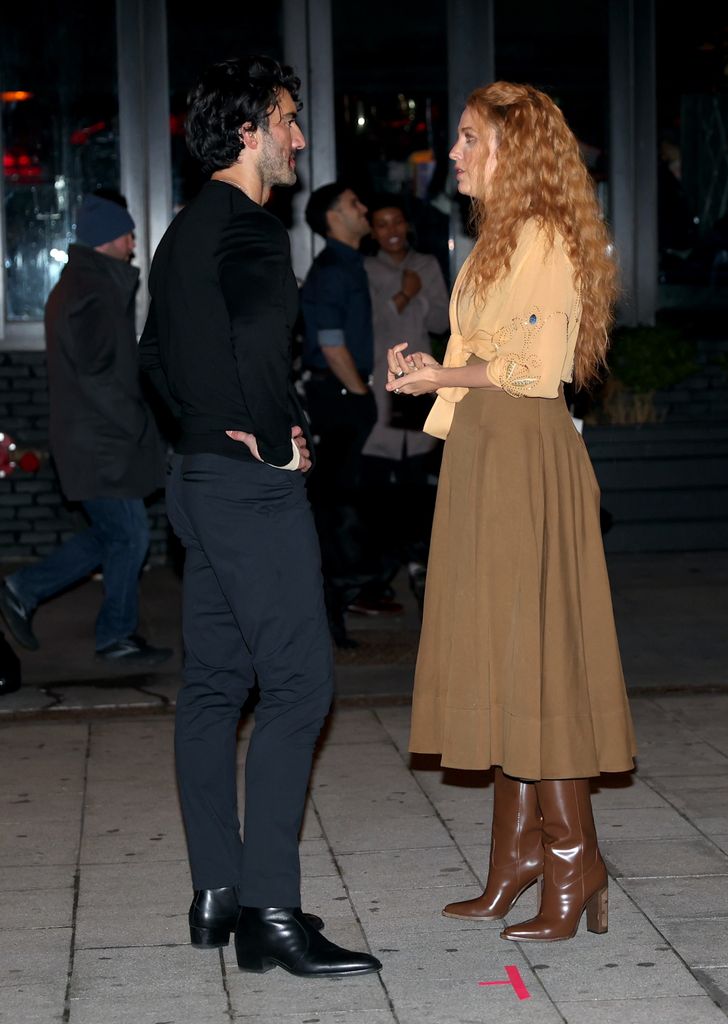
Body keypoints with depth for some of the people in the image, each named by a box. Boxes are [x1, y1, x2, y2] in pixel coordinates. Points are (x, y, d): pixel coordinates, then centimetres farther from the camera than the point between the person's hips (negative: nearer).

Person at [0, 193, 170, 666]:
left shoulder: (78, 285, 15)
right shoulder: (91, 294, -19)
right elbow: (97, 376, -23)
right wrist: (139, 425, -15)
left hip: (94, 436, 10)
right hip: (100, 443, -10)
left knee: (112, 533, 17)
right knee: (130, 535, 0)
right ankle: (118, 637, 12)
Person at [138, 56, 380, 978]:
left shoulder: (184, 231, 17)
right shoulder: (250, 228, -14)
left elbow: (155, 353, 26)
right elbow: (259, 337, -29)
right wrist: (280, 441, -16)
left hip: (201, 476, 10)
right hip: (254, 486, -10)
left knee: (213, 685, 11)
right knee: (296, 685, -8)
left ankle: (217, 893, 18)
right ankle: (270, 913, -8)